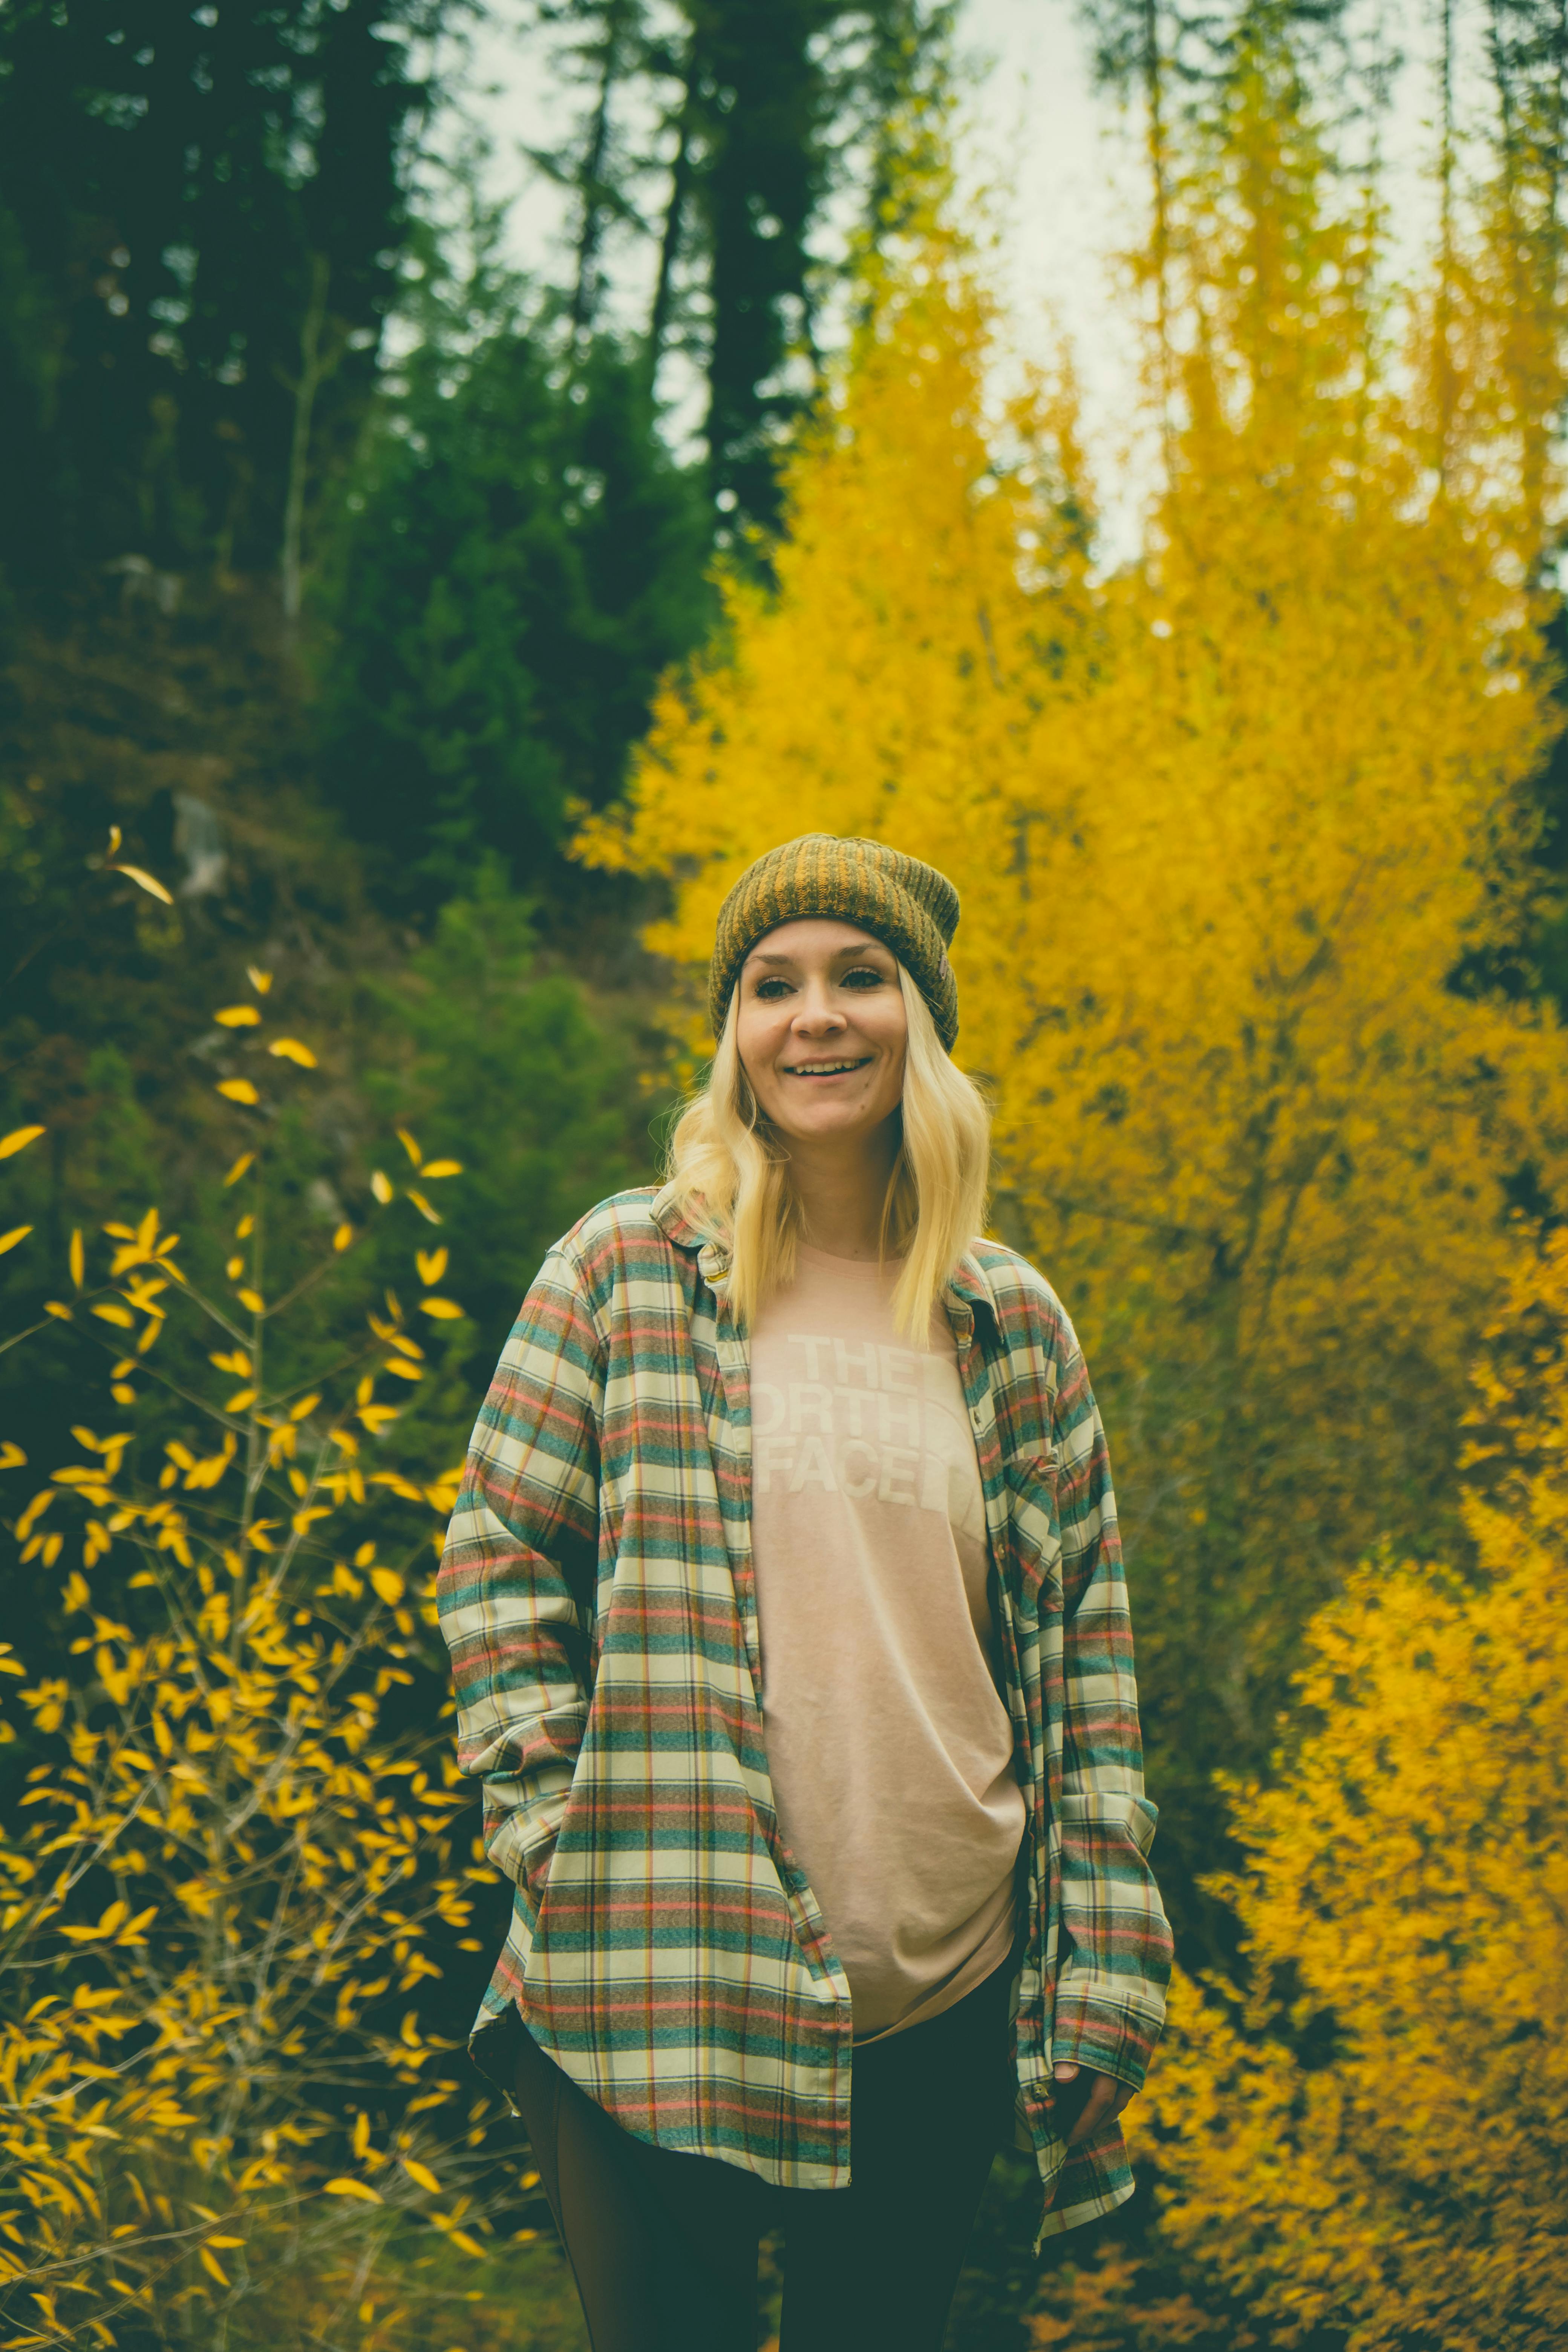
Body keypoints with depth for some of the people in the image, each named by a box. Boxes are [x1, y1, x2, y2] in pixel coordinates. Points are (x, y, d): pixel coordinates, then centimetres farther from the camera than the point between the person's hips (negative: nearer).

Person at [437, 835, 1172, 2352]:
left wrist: (1107, 1968, 4)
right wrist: (569, 1838, -9)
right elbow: (497, 1561, 1)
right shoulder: (625, 1274, -1)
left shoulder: (1015, 1328, 7)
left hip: (947, 2003, 3)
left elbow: (1085, 1650, 8)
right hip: (657, 1996, -2)